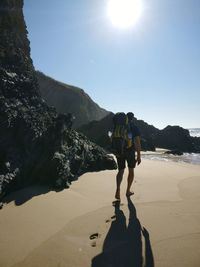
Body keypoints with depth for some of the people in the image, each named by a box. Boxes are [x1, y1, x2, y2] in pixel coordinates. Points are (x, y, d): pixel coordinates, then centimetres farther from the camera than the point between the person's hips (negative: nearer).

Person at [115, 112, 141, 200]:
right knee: (131, 170, 17)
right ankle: (128, 191, 25)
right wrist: (138, 156, -8)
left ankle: (118, 190, -12)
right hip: (130, 151, -2)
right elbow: (137, 143, -12)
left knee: (120, 171, 10)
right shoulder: (135, 128, -5)